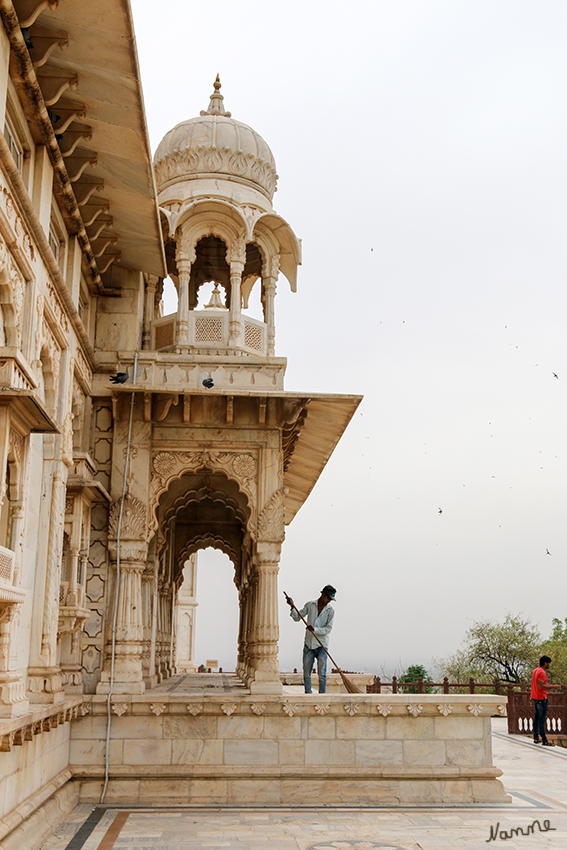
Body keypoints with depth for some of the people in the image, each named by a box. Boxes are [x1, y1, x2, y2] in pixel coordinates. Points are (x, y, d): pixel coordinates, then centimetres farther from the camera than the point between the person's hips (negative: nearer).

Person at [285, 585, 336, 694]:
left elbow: (328, 629, -6)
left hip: (321, 645, -2)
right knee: (306, 673, 5)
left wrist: (315, 629, -21)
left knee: (322, 674, -7)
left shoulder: (330, 610, -1)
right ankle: (308, 694, 14)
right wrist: (292, 606, -6)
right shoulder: (310, 605, 6)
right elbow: (297, 618, 10)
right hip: (308, 644, 2)